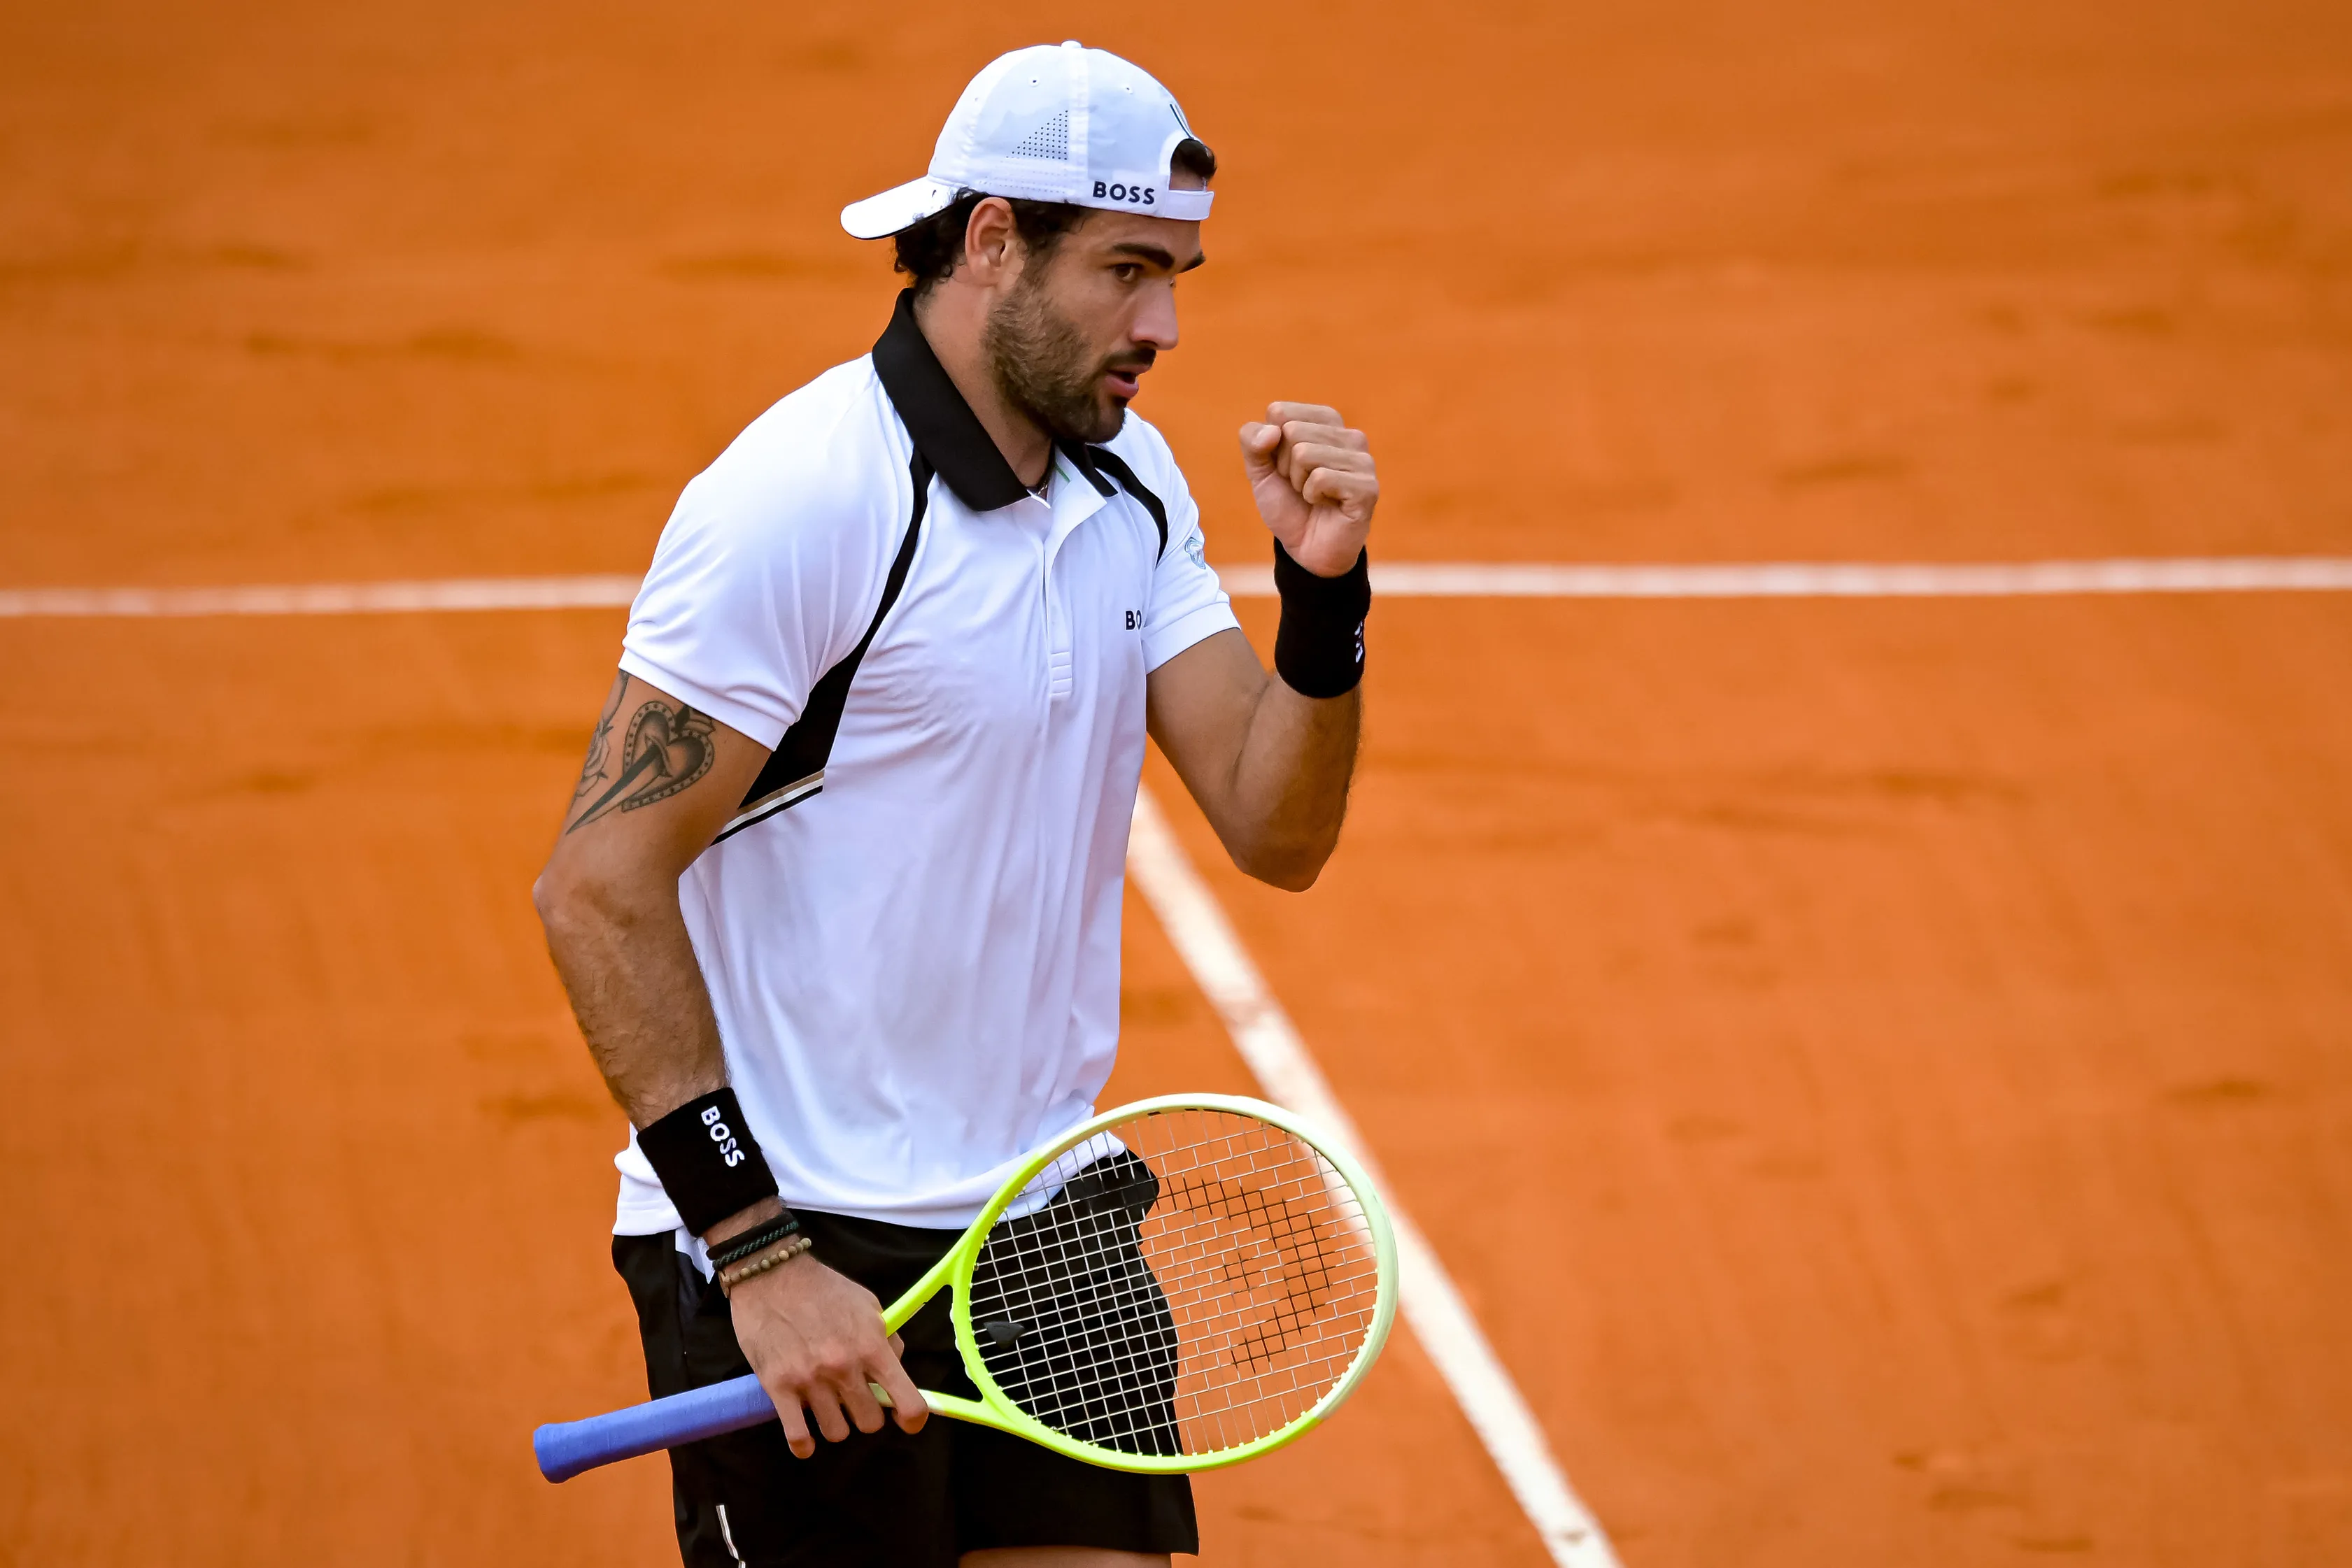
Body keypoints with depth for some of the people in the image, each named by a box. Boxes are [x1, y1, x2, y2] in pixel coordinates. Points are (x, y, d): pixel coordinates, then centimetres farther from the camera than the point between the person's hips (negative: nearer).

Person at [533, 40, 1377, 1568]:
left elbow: (1278, 833, 6)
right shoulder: (803, 500, -16)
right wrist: (755, 1251, -21)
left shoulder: (1132, 483, 8)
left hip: (1045, 1225, 7)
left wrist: (1325, 588, -12)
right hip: (800, 1251, -7)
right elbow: (599, 887, -18)